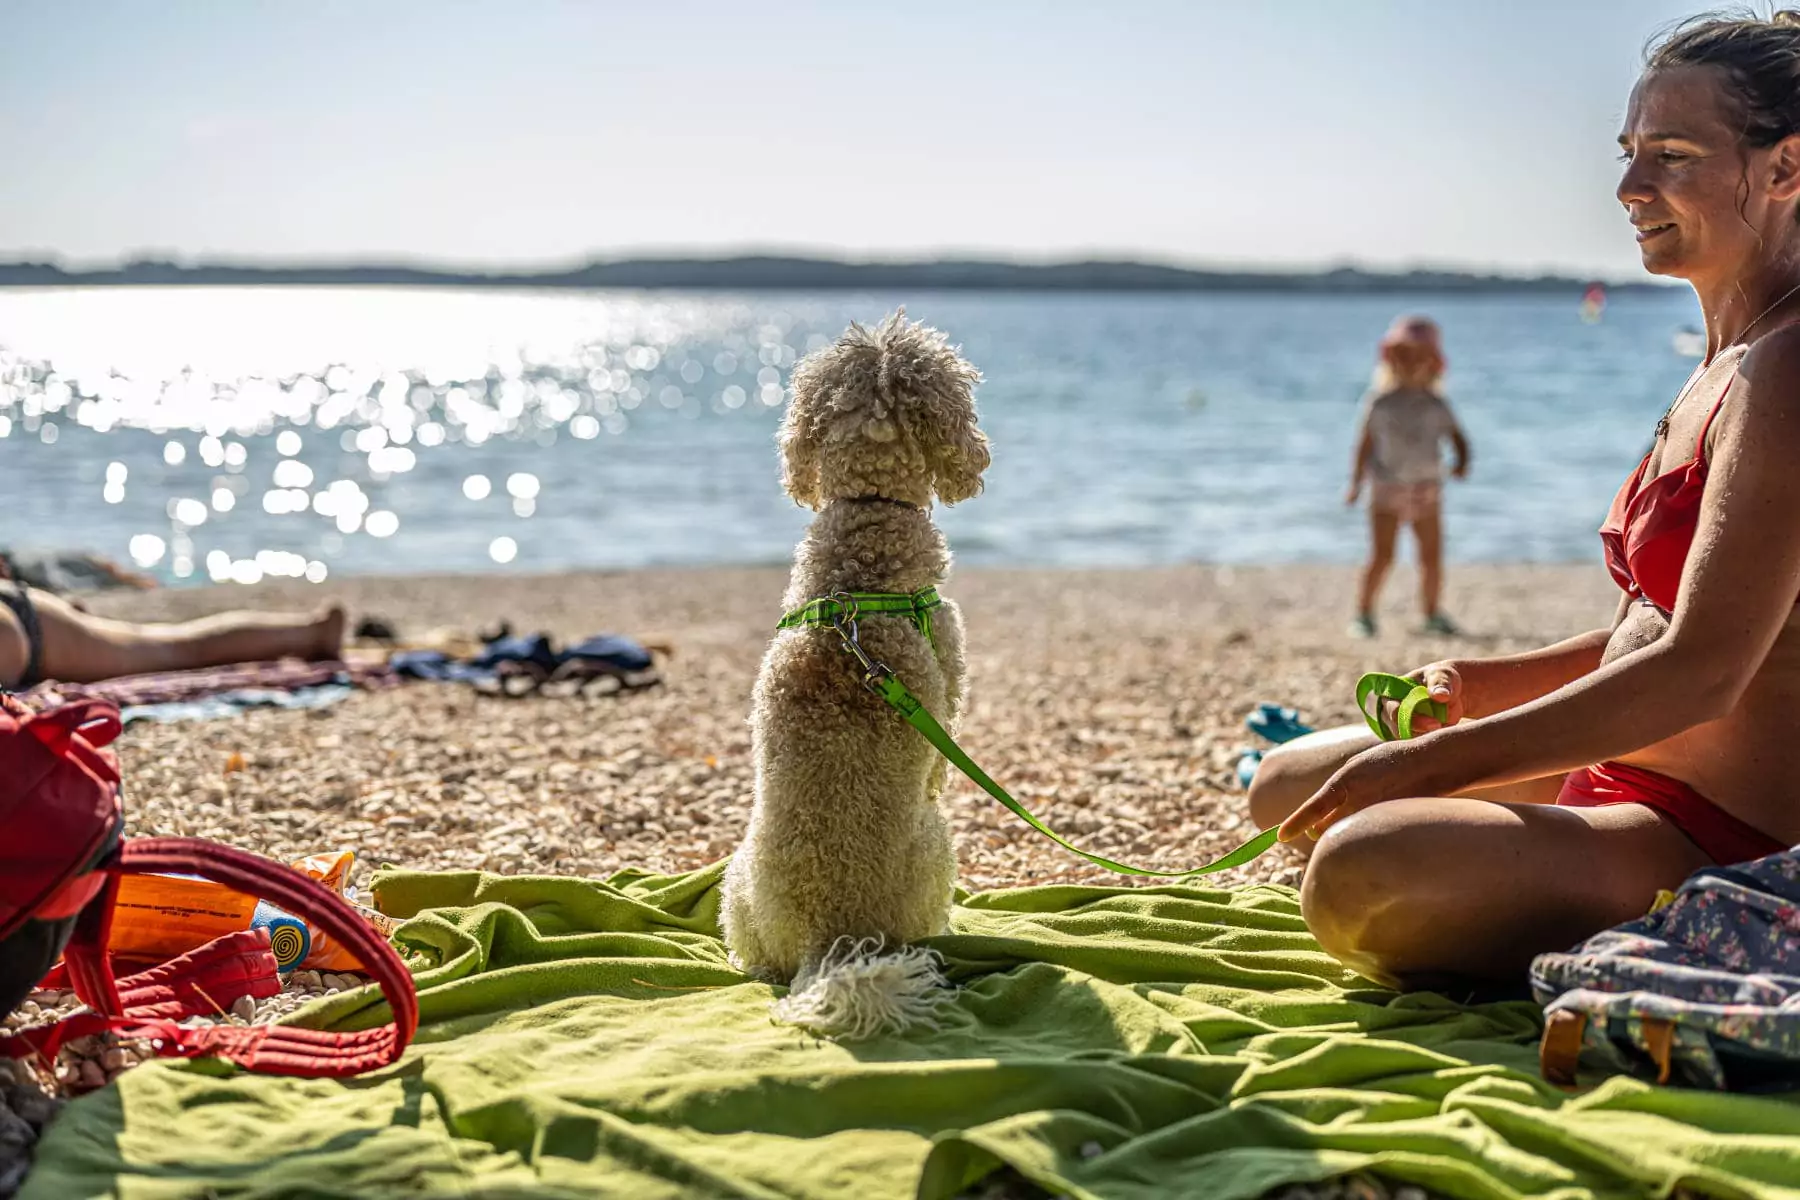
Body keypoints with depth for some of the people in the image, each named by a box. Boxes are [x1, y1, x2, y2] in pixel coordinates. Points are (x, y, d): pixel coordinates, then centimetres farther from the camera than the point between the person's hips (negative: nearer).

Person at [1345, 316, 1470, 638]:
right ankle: (1363, 614, -3)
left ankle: (1432, 614, 18)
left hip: (1426, 490, 3)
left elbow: (1458, 437, 7)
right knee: (1381, 555, -10)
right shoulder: (1380, 402, 0)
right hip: (1387, 487, -3)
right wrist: (1355, 483, 2)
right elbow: (1364, 443, 4)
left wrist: (1462, 461, -14)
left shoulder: (1436, 405, 6)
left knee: (1432, 555, 5)